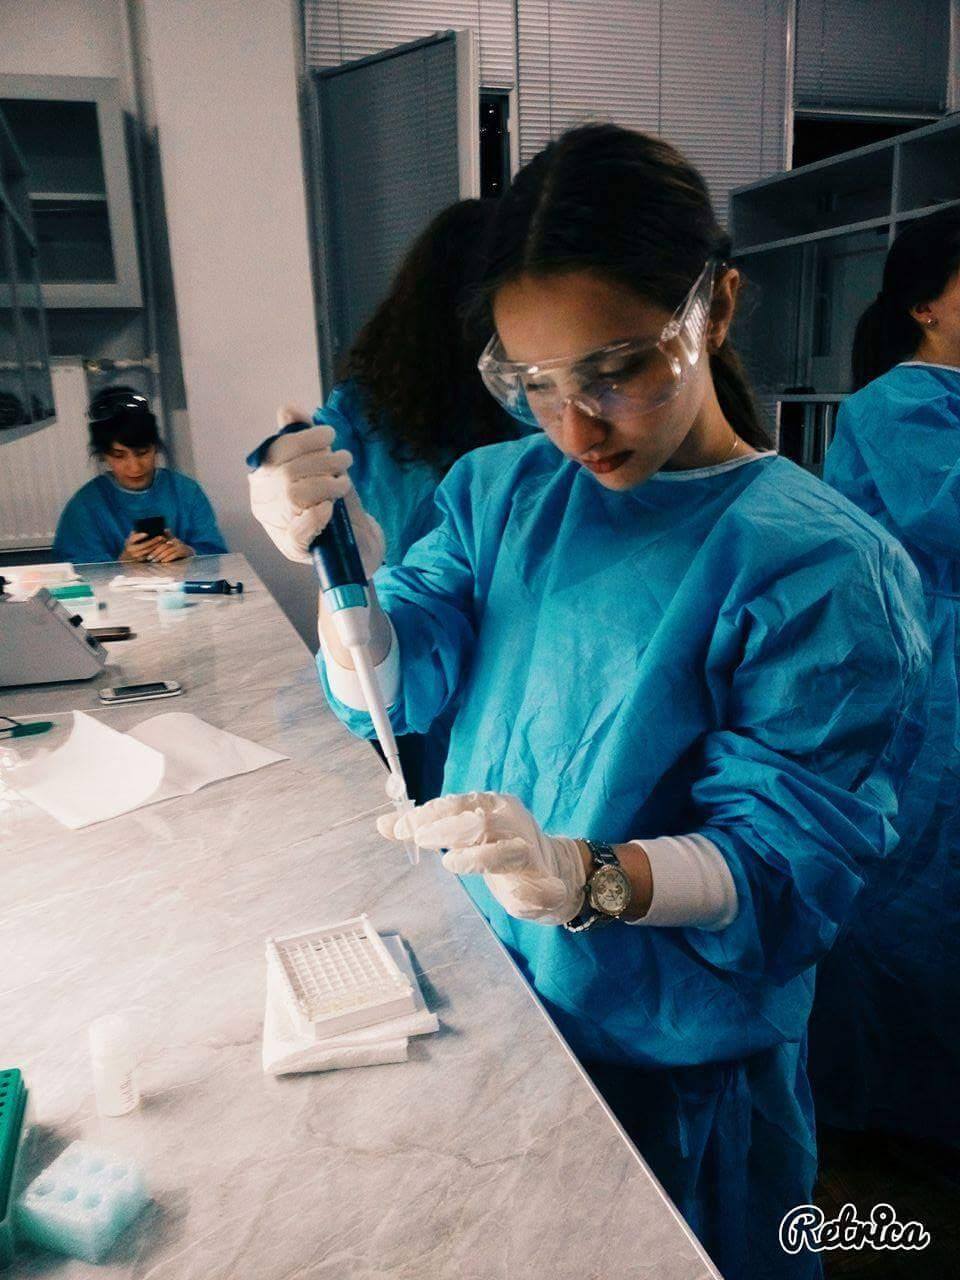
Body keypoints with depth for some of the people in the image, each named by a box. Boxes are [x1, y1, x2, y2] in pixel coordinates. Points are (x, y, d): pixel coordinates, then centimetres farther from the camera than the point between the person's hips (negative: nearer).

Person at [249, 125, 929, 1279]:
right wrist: (345, 570, -26)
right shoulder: (503, 488, -4)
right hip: (477, 999, 5)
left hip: (672, 1065, -5)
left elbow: (790, 859, -23)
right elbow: (390, 691, -7)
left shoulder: (822, 566, -22)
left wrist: (590, 878, -39)